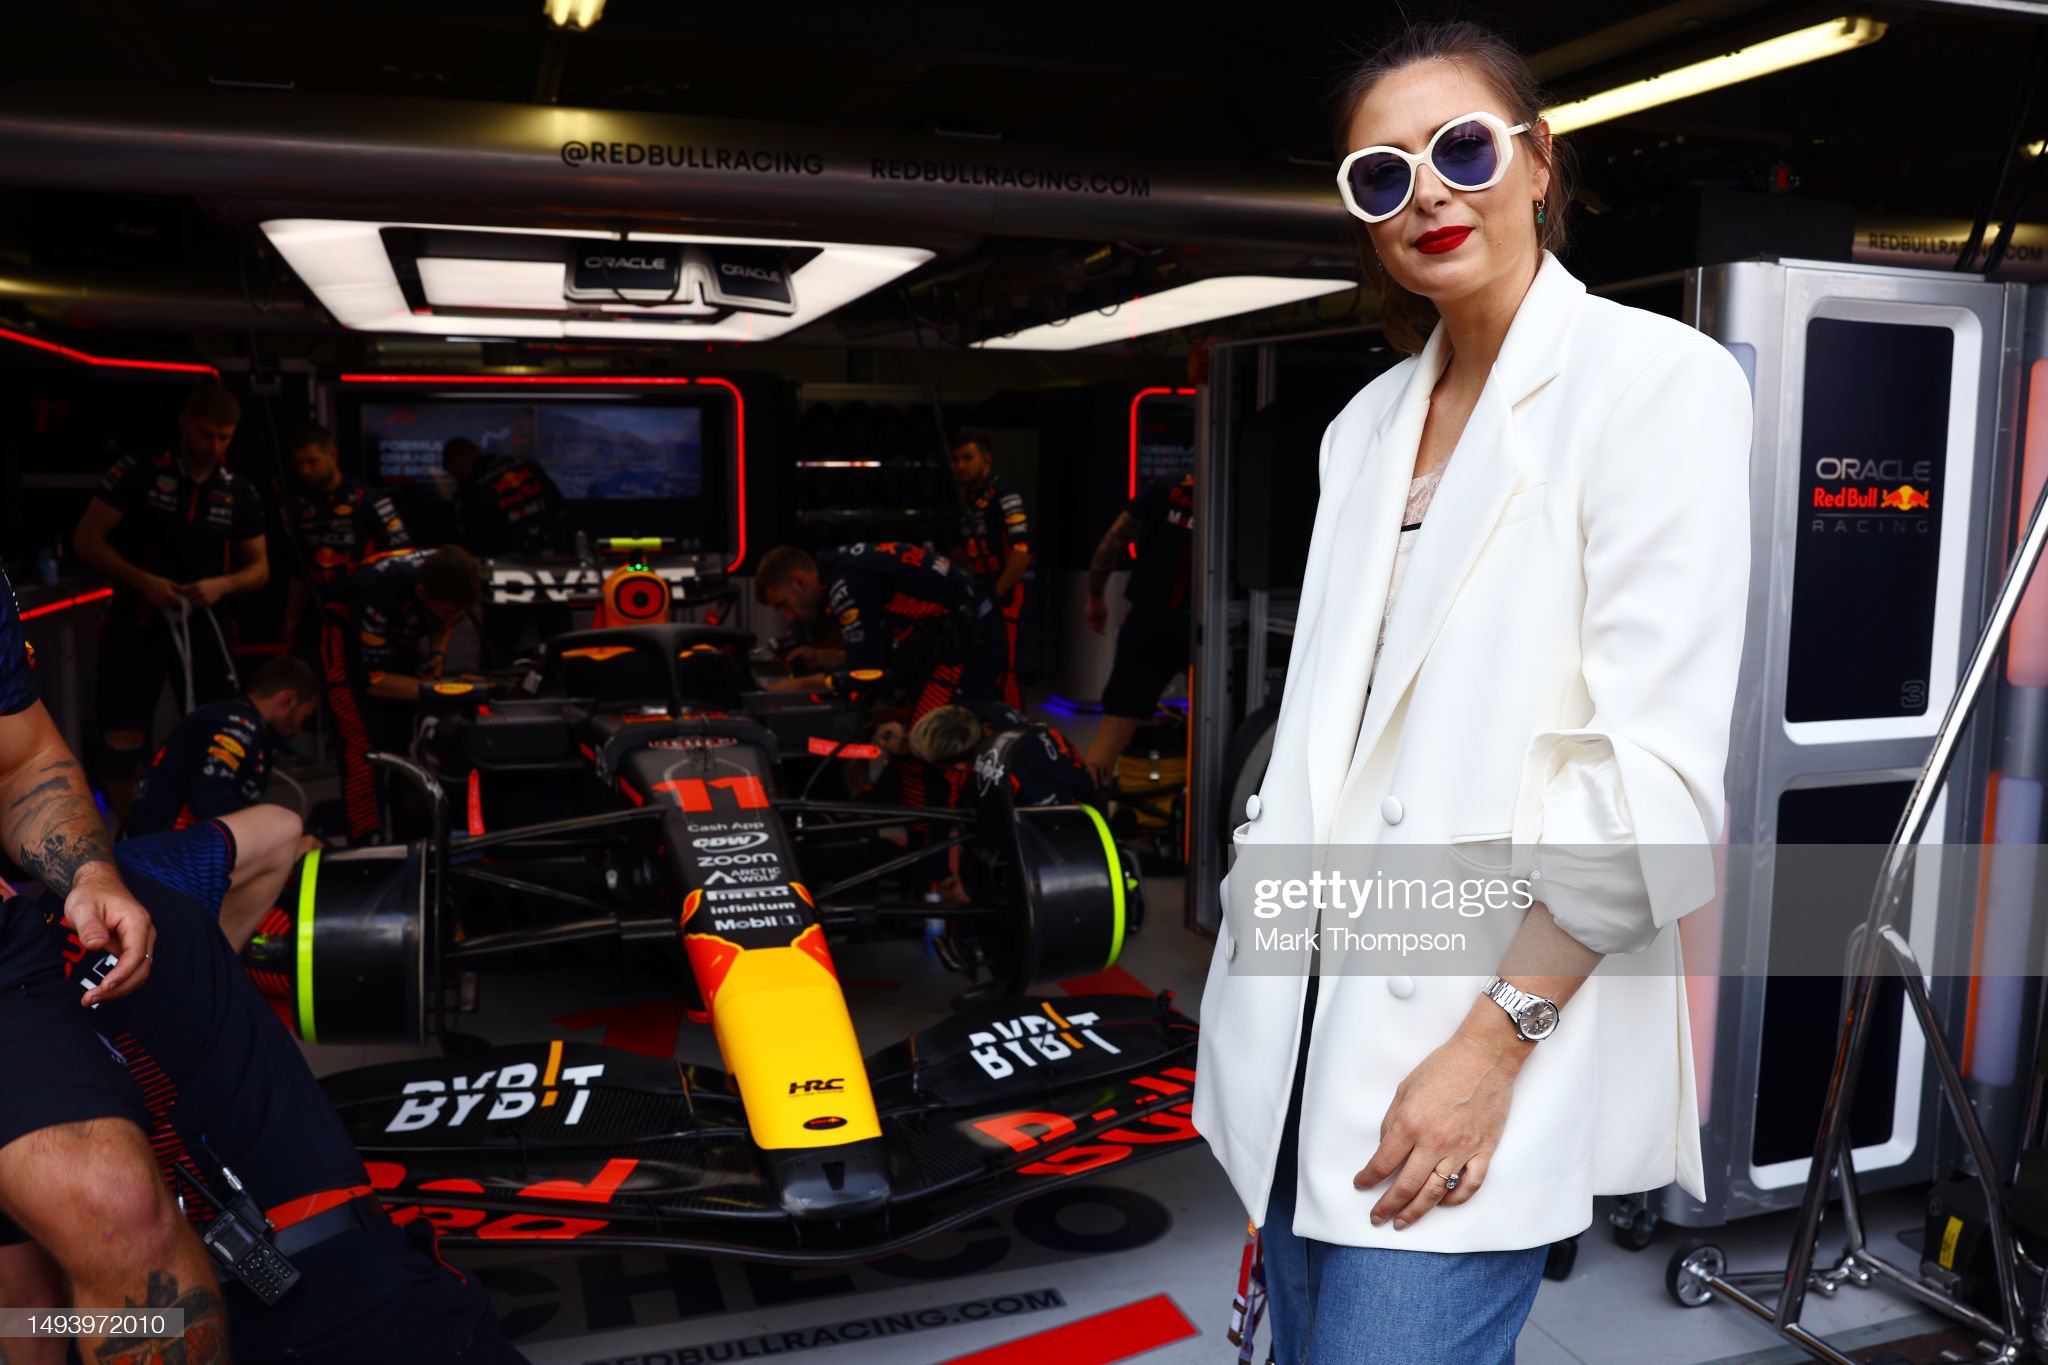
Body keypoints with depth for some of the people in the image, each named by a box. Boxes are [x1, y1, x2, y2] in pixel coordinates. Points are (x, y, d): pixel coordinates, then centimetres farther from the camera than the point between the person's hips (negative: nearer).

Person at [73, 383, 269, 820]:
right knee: (123, 733, 2)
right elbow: (86, 539, -6)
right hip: (138, 616, -2)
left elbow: (259, 568, 7)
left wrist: (222, 584, -14)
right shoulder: (138, 471, -7)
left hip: (199, 619, 2)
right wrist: (143, 581, -20)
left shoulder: (241, 494, 2)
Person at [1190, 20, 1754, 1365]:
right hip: (1306, 1019, 6)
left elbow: (1657, 769, -14)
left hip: (1478, 1030, -6)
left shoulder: (1658, 379, -7)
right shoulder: (1367, 422, 12)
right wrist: (1262, 909, 11)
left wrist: (1497, 1040, -18)